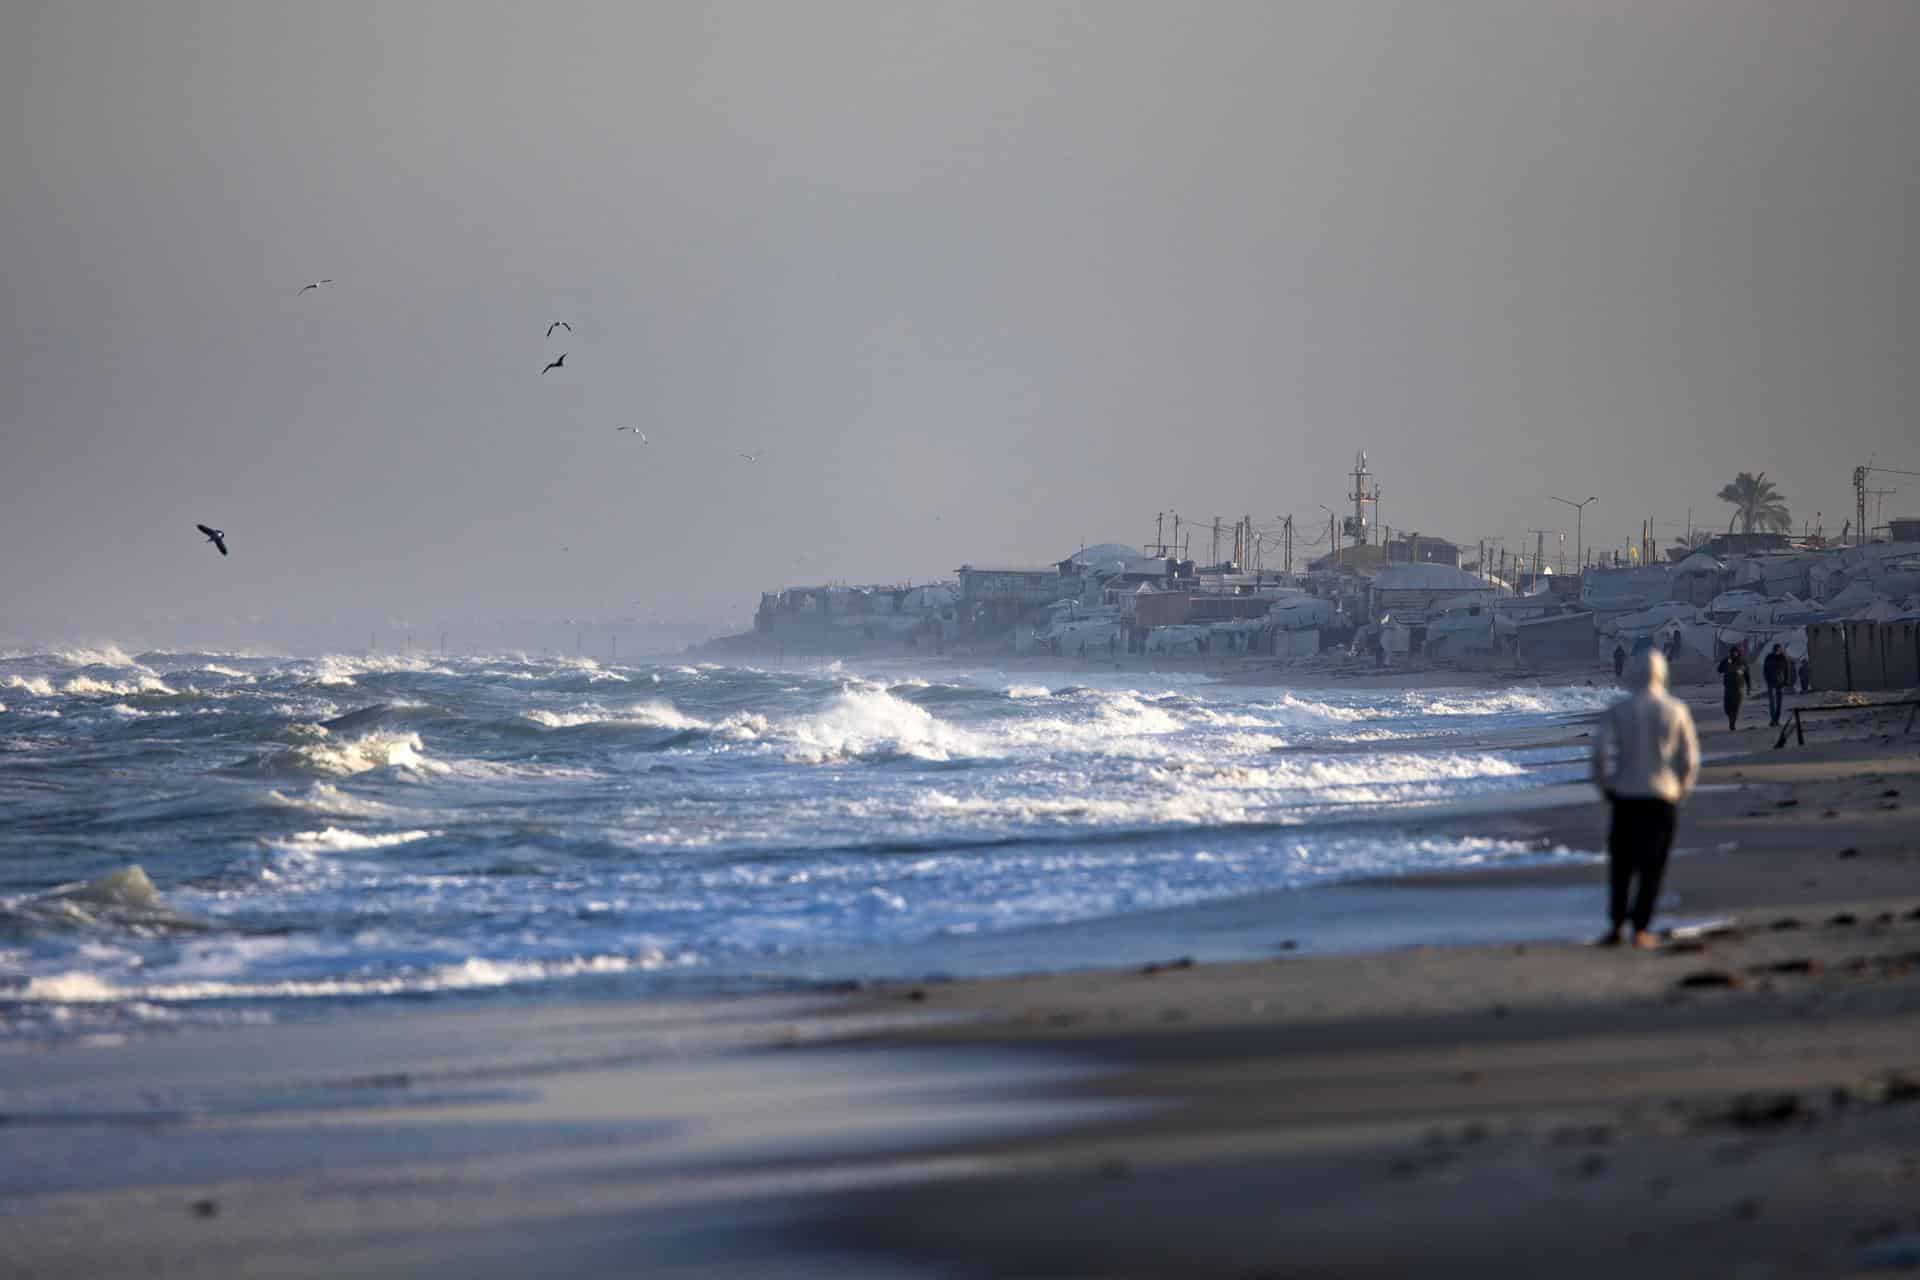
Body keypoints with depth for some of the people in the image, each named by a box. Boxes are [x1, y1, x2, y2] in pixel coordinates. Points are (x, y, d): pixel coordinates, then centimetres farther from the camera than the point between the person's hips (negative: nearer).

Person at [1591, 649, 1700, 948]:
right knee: (1651, 867, 4)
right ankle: (1640, 930, -1)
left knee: (1620, 864, 13)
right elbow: (1690, 758, -1)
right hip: (1663, 796, 0)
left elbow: (1600, 752, -10)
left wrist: (1605, 786, 3)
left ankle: (1616, 925, 9)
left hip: (1625, 796, 0)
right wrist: (1681, 791, 12)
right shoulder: (1676, 710, -1)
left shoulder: (1617, 710, -2)